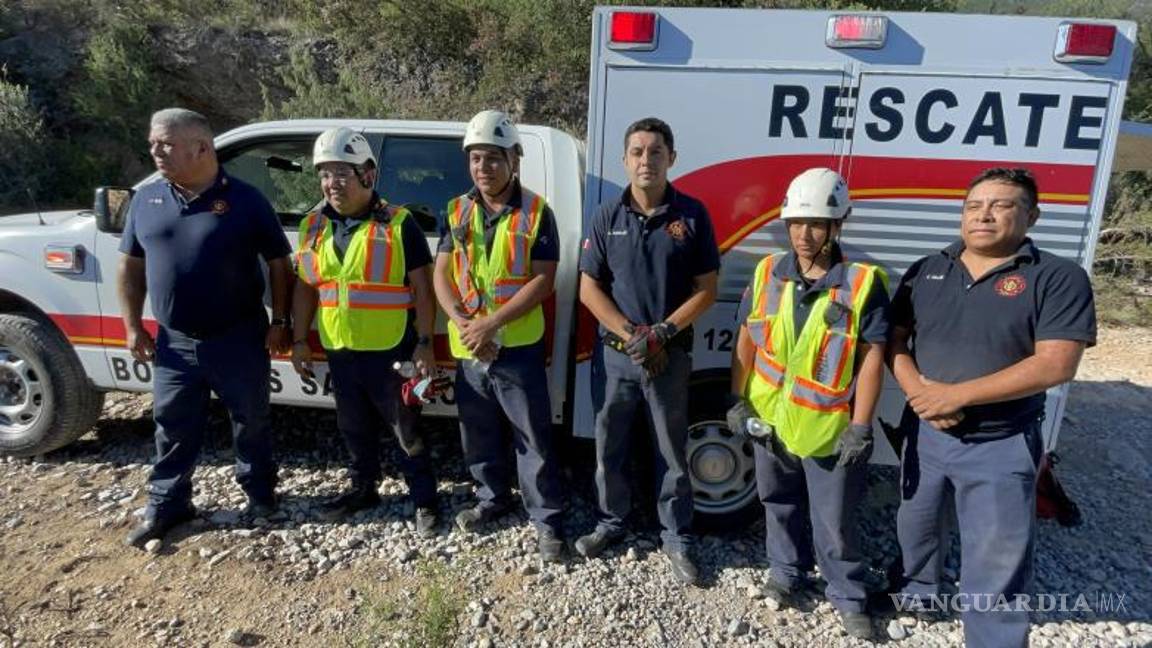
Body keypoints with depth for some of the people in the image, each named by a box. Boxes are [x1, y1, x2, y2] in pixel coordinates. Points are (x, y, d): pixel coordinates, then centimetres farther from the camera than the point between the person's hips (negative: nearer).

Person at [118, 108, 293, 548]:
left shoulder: (244, 200, -7)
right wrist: (133, 326, 7)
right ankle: (166, 505, 31)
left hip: (239, 340, -3)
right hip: (175, 342, 4)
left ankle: (260, 493, 30)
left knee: (251, 422, 11)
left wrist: (279, 321, -7)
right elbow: (131, 267, 11)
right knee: (173, 427, 14)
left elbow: (278, 263, -3)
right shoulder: (146, 200, 5)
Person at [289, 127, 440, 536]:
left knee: (406, 428, 5)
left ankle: (424, 500, 19)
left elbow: (422, 288, -8)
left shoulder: (399, 224, -9)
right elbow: (305, 287, 14)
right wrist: (299, 340, 8)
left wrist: (424, 344, -12)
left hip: (391, 351, -5)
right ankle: (363, 488, 38)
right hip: (339, 350, 6)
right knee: (354, 427, 20)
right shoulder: (314, 225, 7)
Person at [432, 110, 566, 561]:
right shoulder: (457, 212, 7)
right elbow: (442, 274, 3)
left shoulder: (536, 213, -6)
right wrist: (462, 323, -13)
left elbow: (543, 280, -12)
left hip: (519, 347, -5)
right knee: (478, 432, 18)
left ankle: (547, 518, 16)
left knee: (533, 436, 2)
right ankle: (493, 498, 39)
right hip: (468, 348, 5)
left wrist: (491, 322, -19)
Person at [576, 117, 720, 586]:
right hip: (613, 353, 2)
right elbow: (589, 288, 0)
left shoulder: (692, 215, -3)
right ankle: (612, 521, 35)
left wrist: (662, 333, -15)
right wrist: (629, 334, -12)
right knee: (609, 447, 14)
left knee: (672, 452, 10)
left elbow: (706, 290, -3)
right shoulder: (607, 217, 1)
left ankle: (677, 539, 27)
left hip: (670, 357, -1)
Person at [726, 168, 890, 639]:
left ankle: (847, 595, 32)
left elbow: (872, 357, -11)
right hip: (770, 420, 4)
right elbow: (747, 340, 5)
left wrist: (860, 427, -12)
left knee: (834, 521, 10)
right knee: (781, 504, 22)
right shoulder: (767, 274, -1)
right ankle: (786, 571, 43)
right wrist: (738, 400, 3)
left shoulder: (863, 283, -12)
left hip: (829, 427, -3)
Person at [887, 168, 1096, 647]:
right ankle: (918, 589, 52)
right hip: (924, 432, 5)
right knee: (914, 525, 25)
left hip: (1001, 447, -4)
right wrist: (917, 390, -17)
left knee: (996, 566, 5)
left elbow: (1055, 366, -19)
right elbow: (894, 340, 3)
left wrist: (957, 394, -23)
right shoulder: (925, 272, 3)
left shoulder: (1058, 278, -10)